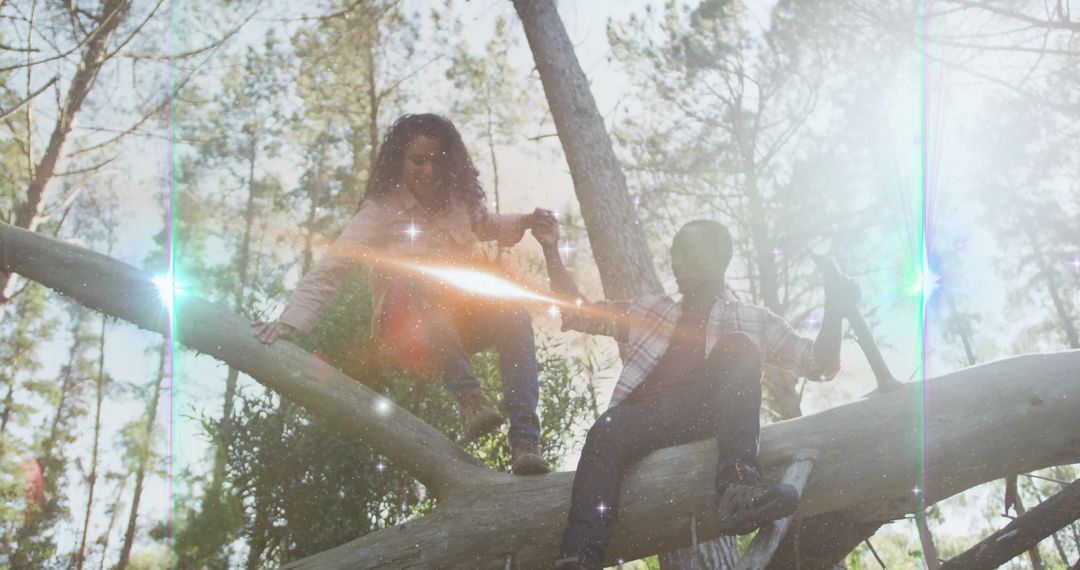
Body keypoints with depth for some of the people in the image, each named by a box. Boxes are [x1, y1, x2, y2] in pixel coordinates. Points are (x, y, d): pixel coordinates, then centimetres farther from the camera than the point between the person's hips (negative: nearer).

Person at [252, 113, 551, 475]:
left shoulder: (460, 199, 1)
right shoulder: (381, 210, -12)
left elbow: (487, 226, 23)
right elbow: (331, 268, -20)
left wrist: (524, 222, 3)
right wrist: (290, 321, -32)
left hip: (459, 321, 4)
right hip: (407, 327, -4)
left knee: (513, 315, -29)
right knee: (416, 273, -37)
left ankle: (525, 441, -37)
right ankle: (468, 396, -43)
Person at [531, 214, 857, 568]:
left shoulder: (753, 322, 25)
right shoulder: (652, 310, 33)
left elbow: (820, 365, 17)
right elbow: (577, 312, 31)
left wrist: (834, 310, 0)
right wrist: (551, 250, 22)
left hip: (709, 417, -1)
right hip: (648, 415, 1)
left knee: (738, 346, -27)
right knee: (607, 432, -34)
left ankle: (737, 485, -44)